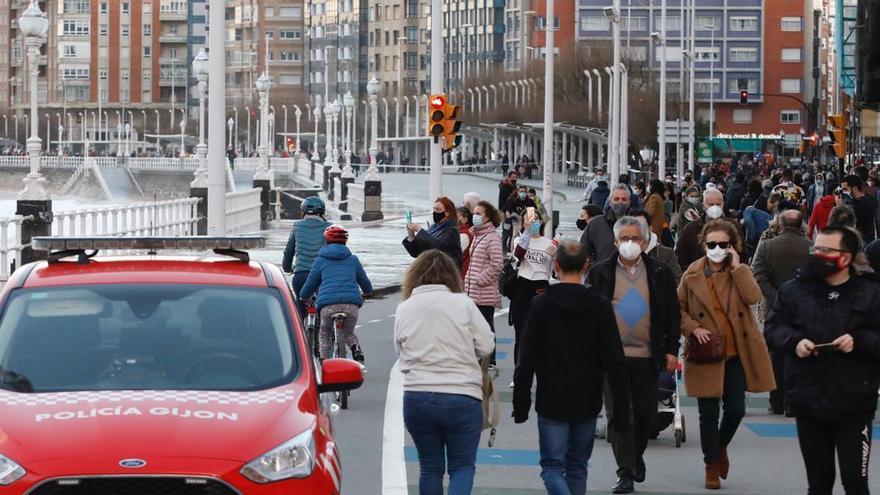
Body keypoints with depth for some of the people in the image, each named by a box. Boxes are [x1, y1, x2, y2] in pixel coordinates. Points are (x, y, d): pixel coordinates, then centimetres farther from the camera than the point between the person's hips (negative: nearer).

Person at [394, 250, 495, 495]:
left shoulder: (404, 309, 3)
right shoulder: (463, 304, -4)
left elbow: (401, 354, 8)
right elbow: (486, 346, -3)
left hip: (416, 399, 2)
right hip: (462, 398, -2)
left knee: (430, 467, 16)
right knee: (463, 466, 8)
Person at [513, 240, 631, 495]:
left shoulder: (541, 305, -7)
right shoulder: (600, 306, -4)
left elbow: (527, 359, -6)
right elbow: (614, 361, -5)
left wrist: (520, 403, 2)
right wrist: (622, 408, 0)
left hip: (552, 402, -2)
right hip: (587, 402, 2)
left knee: (552, 466, -1)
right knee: (577, 466, 16)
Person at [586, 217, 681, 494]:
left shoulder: (660, 274, 5)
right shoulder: (601, 273, 2)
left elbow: (673, 314, 8)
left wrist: (671, 350, 2)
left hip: (646, 356, 1)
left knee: (646, 413, 10)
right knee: (618, 413, -5)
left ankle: (636, 455, 36)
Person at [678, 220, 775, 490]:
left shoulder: (740, 272, 3)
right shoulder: (692, 274, 2)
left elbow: (753, 297, -15)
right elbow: (678, 308, 7)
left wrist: (737, 267, -14)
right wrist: (693, 327, -9)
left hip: (737, 352, 1)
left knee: (736, 409, 1)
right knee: (709, 413, 4)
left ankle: (721, 445, 32)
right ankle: (712, 465, 19)